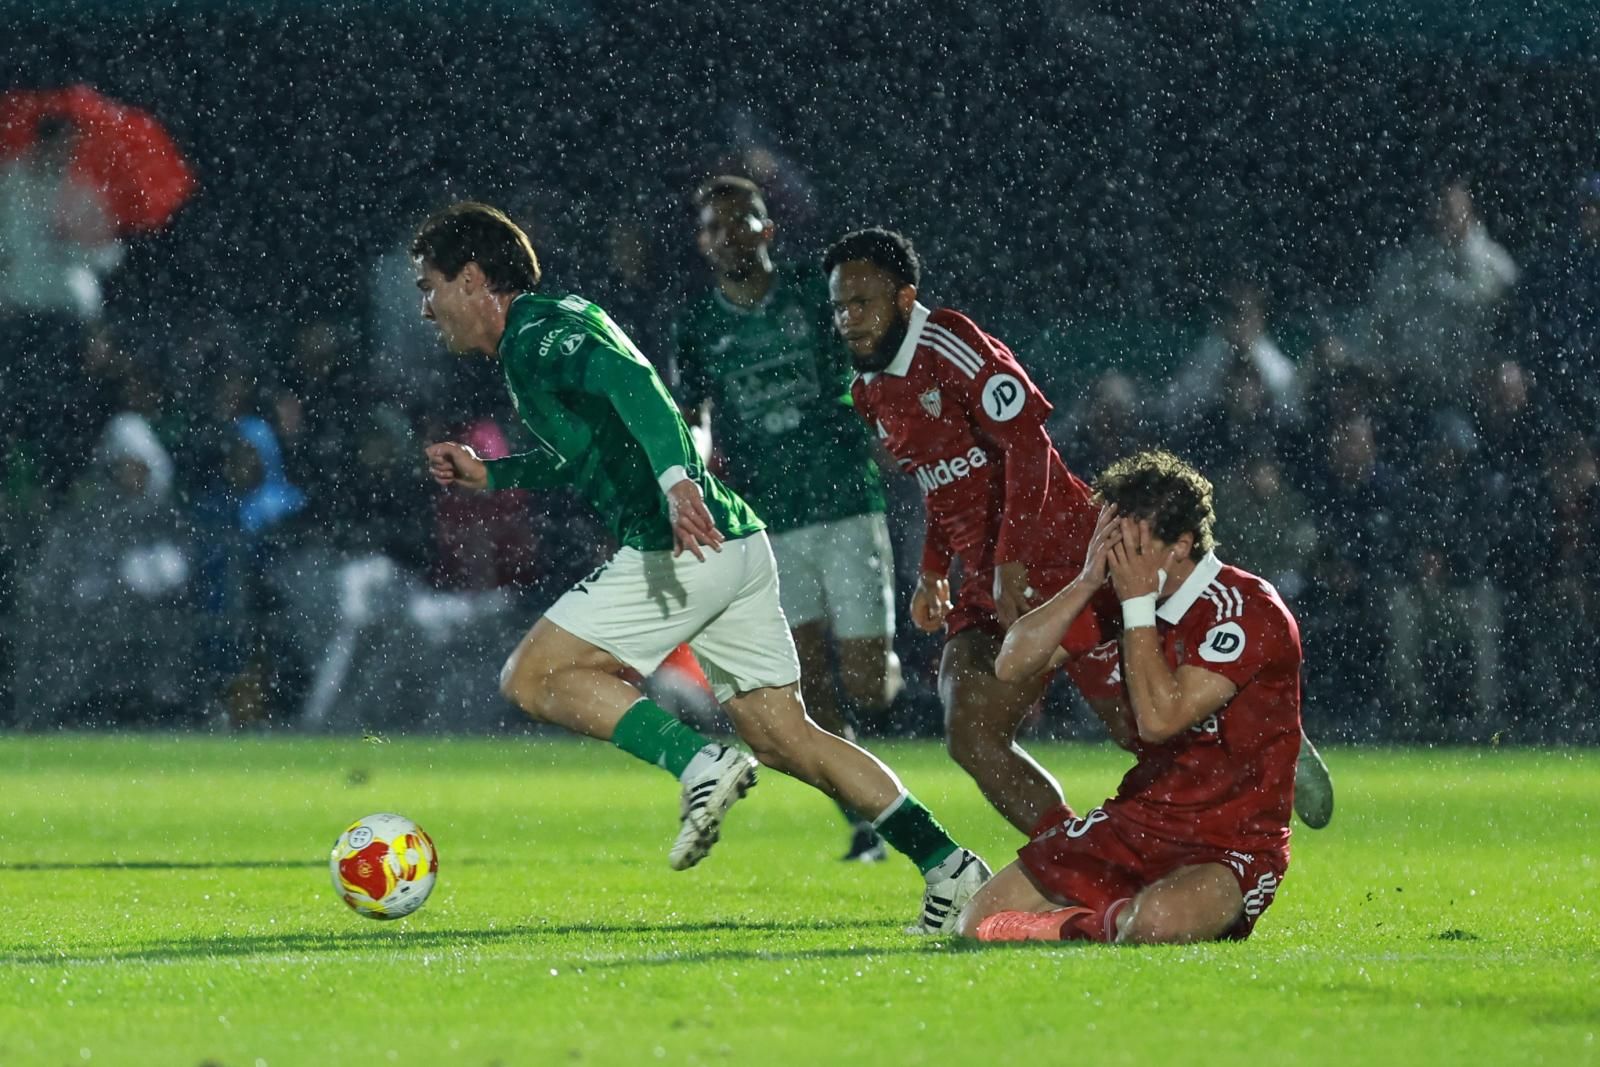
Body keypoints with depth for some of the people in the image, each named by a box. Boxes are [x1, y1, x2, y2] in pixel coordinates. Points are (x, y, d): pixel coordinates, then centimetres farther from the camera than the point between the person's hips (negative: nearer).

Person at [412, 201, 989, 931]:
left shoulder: (536, 336, -7)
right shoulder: (546, 330, 23)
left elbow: (630, 381, -27)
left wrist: (675, 478, -41)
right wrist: (489, 475, 34)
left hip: (683, 548, -10)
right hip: (737, 547, 10)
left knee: (533, 678, -4)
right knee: (785, 738, 11)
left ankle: (700, 763, -17)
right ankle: (951, 868, 6)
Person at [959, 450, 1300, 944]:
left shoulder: (1247, 611, -18)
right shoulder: (1118, 597, 4)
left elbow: (1160, 718, -27)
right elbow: (1011, 664, 0)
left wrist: (1138, 604, -21)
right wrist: (1088, 581, -11)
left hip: (1230, 845, -7)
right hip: (1133, 823, 7)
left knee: (1157, 921, -40)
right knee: (979, 922, -1)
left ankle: (1110, 922, -5)